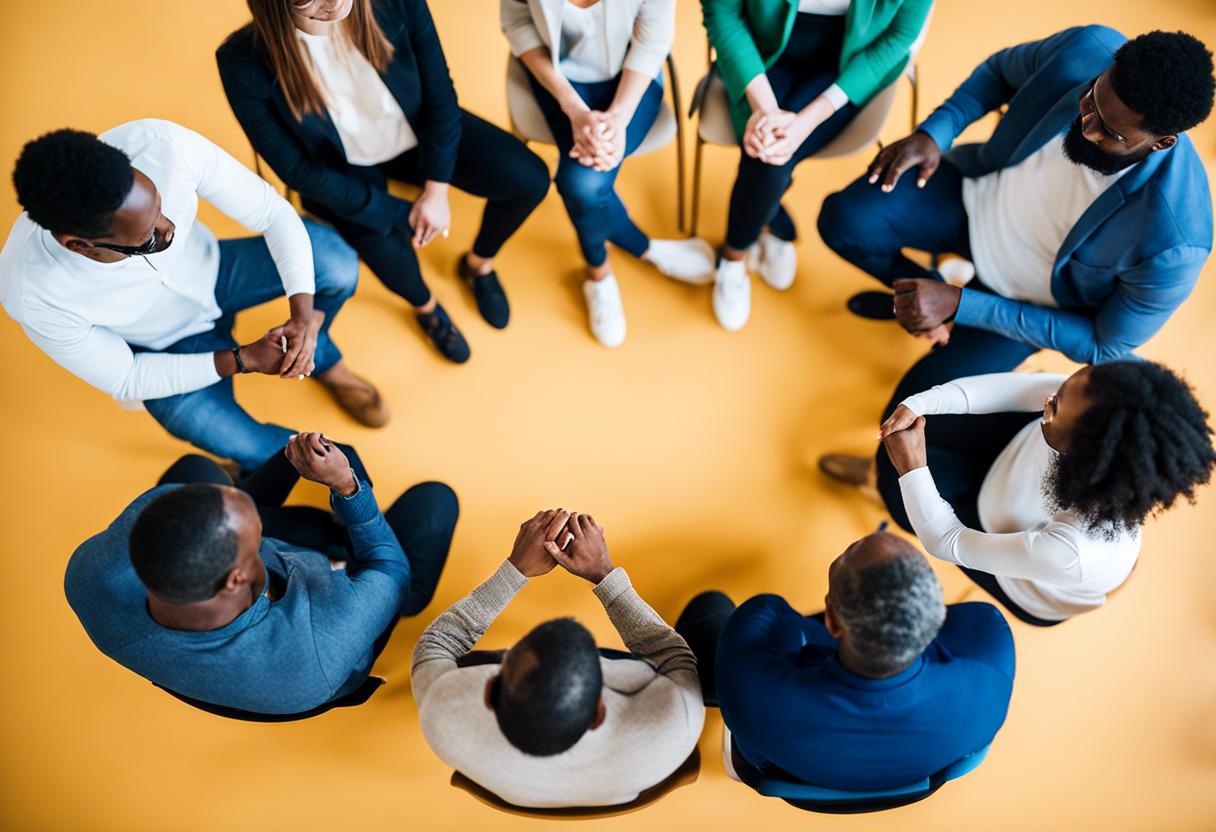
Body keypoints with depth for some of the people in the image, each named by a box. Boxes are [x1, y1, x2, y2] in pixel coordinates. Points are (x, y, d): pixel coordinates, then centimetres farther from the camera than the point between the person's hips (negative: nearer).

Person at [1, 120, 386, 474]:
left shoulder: (161, 144, -36)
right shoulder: (34, 294, -36)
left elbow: (274, 213, -22)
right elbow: (122, 380, -19)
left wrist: (303, 313, -34)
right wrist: (244, 359, -24)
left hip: (213, 271, 2)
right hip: (165, 347, -2)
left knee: (335, 261, -25)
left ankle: (321, 360, 8)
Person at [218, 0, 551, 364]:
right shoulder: (244, 62, -31)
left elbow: (440, 93, -12)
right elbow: (298, 171, -20)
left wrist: (436, 190, -12)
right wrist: (398, 214, -20)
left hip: (422, 131, 2)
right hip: (343, 171, -2)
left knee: (529, 179, -14)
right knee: (387, 253, -25)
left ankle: (479, 263, 21)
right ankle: (425, 306, 17)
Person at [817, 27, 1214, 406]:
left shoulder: (1173, 244, -36)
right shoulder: (1089, 49, -26)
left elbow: (1106, 346, -20)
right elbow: (1000, 69, -1)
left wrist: (960, 306, -26)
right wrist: (933, 133, -19)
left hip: (1028, 296, -3)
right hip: (980, 197, 4)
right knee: (842, 220, -17)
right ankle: (913, 287, 18)